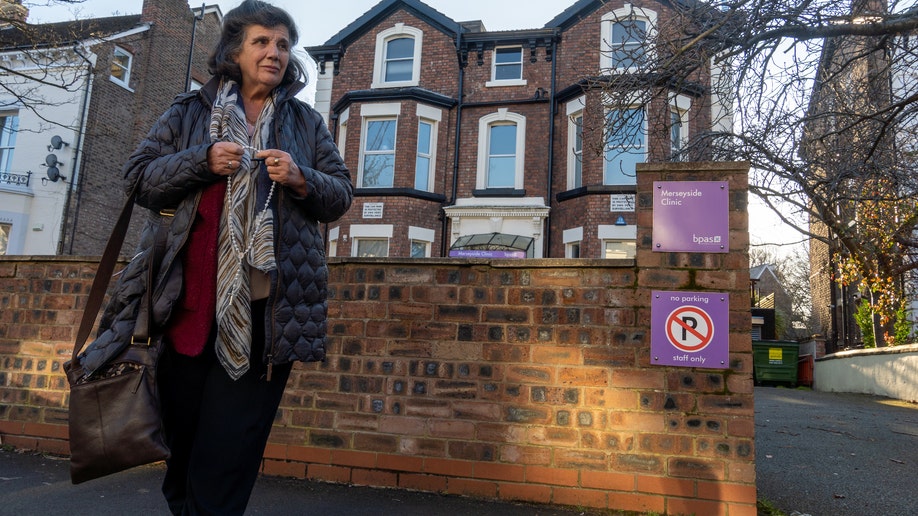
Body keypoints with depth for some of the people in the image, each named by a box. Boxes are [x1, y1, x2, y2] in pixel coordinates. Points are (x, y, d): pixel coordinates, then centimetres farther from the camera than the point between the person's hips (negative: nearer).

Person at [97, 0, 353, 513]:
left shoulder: (307, 122, 13)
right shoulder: (190, 111, 11)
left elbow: (341, 196, 11)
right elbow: (139, 178, 7)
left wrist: (301, 179, -10)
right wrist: (202, 161, -10)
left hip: (267, 304, 0)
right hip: (189, 296, 1)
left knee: (229, 447, 1)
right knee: (182, 429, 12)